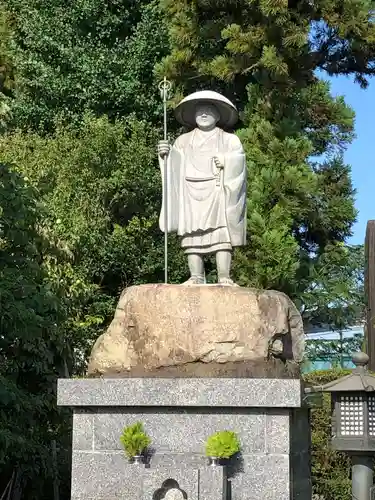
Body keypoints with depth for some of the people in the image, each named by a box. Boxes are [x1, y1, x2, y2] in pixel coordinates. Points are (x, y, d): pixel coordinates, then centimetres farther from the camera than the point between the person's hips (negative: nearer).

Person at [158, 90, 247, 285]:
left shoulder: (230, 140, 20)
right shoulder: (183, 141, 23)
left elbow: (239, 161, 6)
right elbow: (174, 165, 8)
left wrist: (226, 161, -16)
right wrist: (165, 154, -14)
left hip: (218, 193, -2)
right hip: (191, 194, 2)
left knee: (221, 232, -17)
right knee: (192, 235, -11)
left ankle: (224, 277, -23)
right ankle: (196, 277, -16)